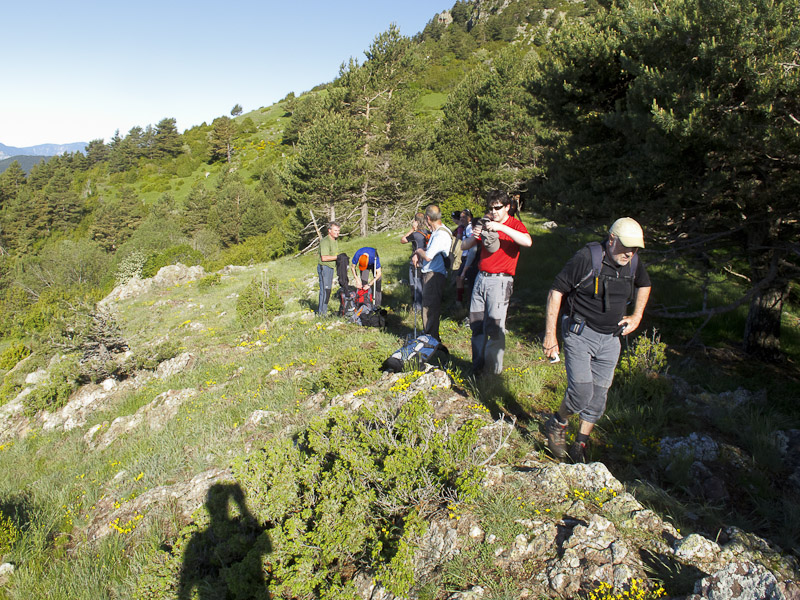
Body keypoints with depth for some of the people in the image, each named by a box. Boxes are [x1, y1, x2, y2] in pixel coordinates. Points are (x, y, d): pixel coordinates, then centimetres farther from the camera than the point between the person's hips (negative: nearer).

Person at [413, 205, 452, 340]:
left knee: (430, 307, -6)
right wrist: (418, 254, 4)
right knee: (427, 305, 19)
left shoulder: (441, 234, -20)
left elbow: (428, 257, -22)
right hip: (429, 274, 10)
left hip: (435, 276, -10)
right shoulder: (436, 232, 13)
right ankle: (427, 333, 32)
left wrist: (419, 250, -2)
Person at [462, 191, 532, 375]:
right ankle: (477, 366, 20)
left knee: (494, 326, -8)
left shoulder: (515, 225, -2)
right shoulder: (486, 224, 13)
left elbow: (527, 241, -24)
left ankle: (494, 371, 1)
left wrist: (501, 227, -26)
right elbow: (464, 246, 14)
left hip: (500, 281, -6)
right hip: (481, 278, 6)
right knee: (476, 324, 9)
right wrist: (474, 236, -8)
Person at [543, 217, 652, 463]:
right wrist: (550, 334, -14)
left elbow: (644, 285, 26)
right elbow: (556, 292, -13)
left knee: (598, 396, 8)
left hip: (610, 339, 6)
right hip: (579, 334, -5)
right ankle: (556, 424, 15)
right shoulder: (587, 258, -16)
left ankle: (580, 447, 22)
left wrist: (637, 317, 14)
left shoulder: (634, 263, 2)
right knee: (582, 391, -14)